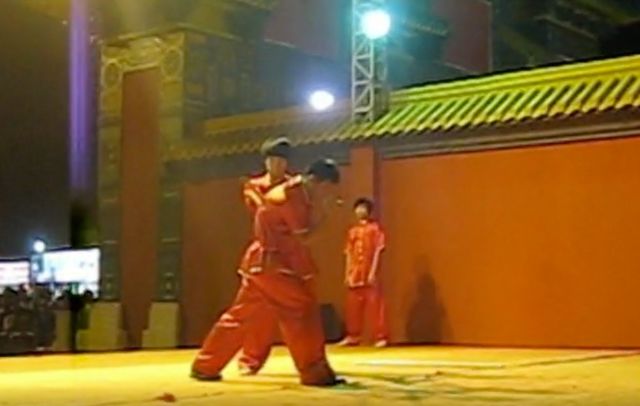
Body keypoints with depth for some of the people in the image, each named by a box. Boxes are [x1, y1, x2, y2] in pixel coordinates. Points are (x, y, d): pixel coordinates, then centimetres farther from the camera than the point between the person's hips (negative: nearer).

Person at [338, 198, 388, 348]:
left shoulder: (374, 228, -1)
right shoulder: (352, 231, 13)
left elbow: (377, 251, -6)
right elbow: (349, 254, 13)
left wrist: (373, 272, -13)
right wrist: (347, 274, 5)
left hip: (369, 274, -5)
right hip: (354, 274, 5)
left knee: (374, 305, -5)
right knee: (353, 307, 8)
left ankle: (381, 337, -2)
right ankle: (353, 336, 18)